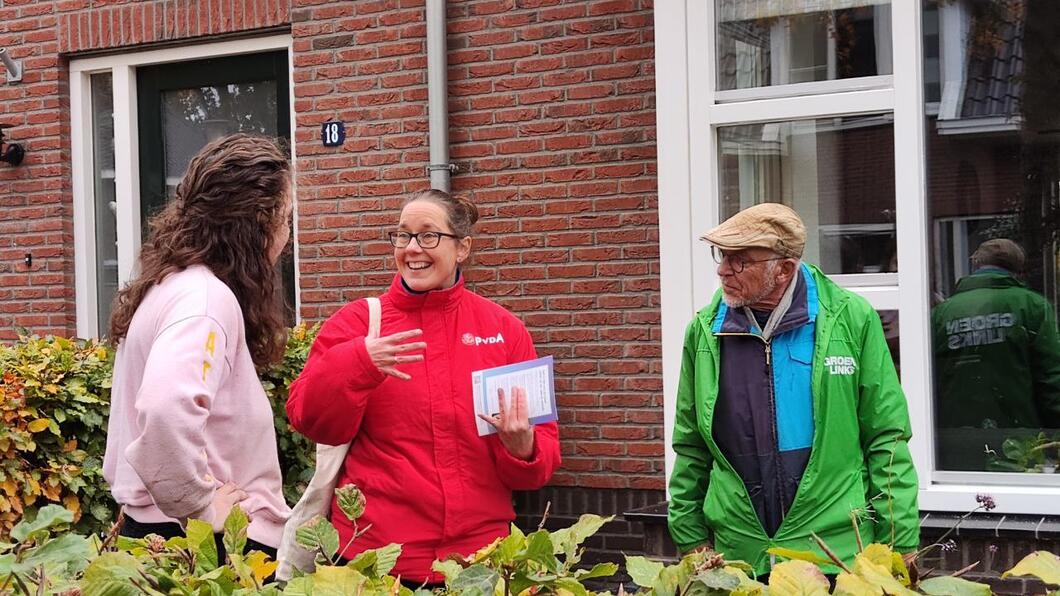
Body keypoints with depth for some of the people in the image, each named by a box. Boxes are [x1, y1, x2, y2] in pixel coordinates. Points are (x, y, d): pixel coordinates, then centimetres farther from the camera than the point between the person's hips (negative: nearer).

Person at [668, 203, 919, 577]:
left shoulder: (851, 319, -5)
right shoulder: (705, 330, 2)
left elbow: (886, 439, -3)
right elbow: (691, 446, 10)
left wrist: (900, 545, -5)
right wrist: (691, 538, 8)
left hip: (838, 546, -2)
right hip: (739, 553, 2)